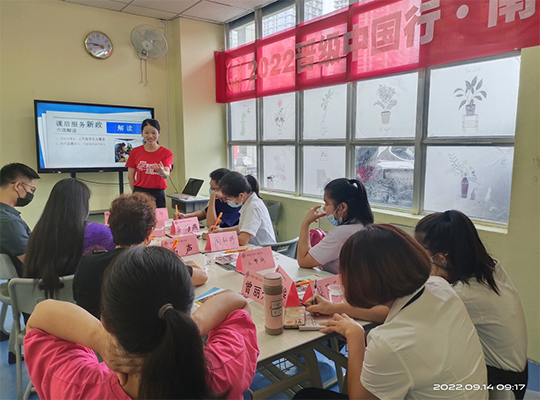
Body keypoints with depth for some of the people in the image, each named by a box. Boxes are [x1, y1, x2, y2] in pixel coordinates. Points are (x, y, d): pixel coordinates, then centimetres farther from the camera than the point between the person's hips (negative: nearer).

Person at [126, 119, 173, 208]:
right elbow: (130, 176, 8)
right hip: (139, 193, 1)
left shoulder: (166, 153, 0)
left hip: (158, 195, -1)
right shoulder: (135, 152, 6)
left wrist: (162, 171, -35)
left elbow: (167, 175, -13)